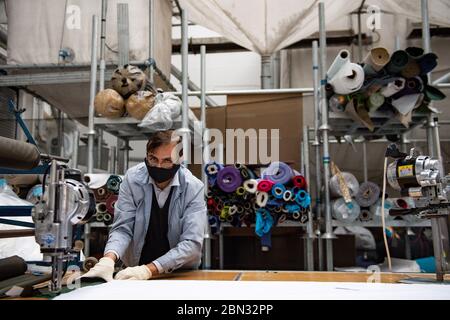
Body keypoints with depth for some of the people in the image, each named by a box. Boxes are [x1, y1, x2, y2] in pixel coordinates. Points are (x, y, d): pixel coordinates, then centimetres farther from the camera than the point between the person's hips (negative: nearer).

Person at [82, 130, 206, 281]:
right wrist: (109, 259, -29)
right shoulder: (132, 178, -9)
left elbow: (192, 243, -19)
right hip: (135, 268, 1)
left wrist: (149, 269, -30)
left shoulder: (194, 188, -14)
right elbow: (123, 228, -9)